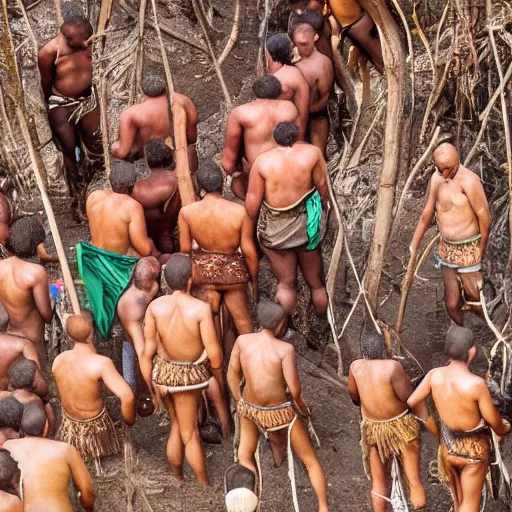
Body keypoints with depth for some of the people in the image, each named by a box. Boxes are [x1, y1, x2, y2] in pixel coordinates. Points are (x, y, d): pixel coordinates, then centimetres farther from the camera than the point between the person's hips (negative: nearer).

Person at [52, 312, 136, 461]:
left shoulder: (58, 361, -13)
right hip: (95, 426, -6)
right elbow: (127, 396, -36)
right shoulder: (101, 363, -29)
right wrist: (129, 423, -18)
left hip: (69, 425, 6)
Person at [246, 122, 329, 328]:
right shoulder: (312, 153, -13)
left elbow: (253, 200, -9)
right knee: (316, 282, 18)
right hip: (307, 226, 1)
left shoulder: (263, 162, -13)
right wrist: (325, 207, 13)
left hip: (275, 231, -1)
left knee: (286, 283, 16)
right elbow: (322, 186, -6)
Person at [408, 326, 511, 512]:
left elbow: (410, 402, -6)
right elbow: (494, 420, -17)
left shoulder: (434, 375, -16)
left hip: (448, 447, 5)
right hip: (473, 449, -5)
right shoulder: (476, 384, -30)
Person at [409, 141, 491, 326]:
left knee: (475, 302, 1)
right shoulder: (437, 178, 0)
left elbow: (485, 218, -17)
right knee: (451, 305, 10)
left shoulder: (468, 180, -21)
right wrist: (413, 247, 13)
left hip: (468, 250, -6)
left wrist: (481, 253, -8)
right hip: (446, 248, 6)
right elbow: (427, 214, 11)